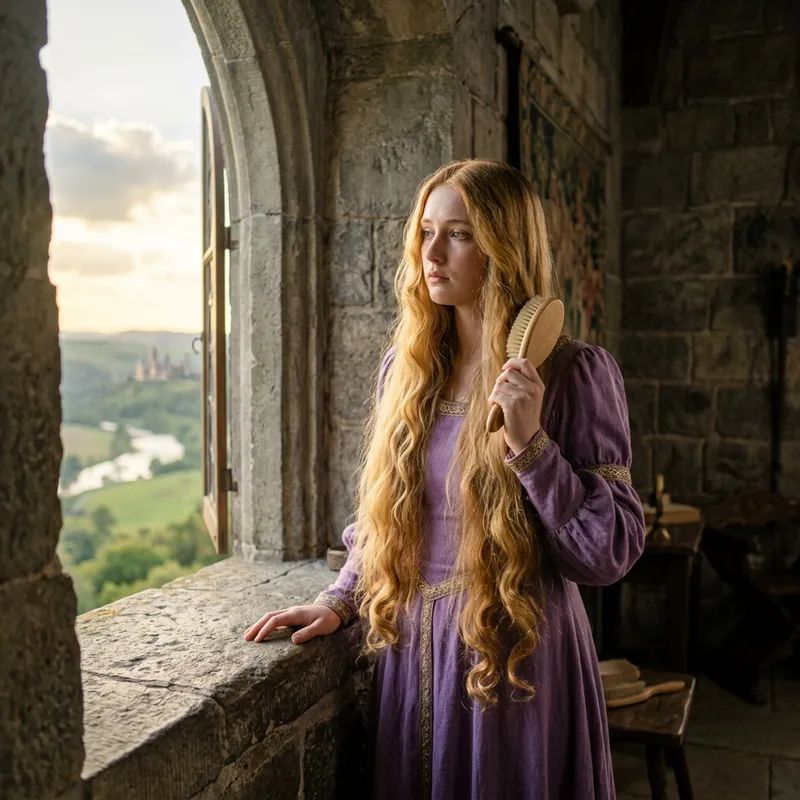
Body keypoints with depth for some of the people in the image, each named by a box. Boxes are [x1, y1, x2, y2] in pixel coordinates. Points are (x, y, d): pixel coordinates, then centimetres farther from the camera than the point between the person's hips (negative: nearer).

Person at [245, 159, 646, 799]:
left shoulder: (574, 373, -12)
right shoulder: (404, 365, 2)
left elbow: (610, 554, -14)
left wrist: (532, 445, -24)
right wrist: (340, 601, 3)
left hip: (519, 660, -4)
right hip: (410, 655, 5)